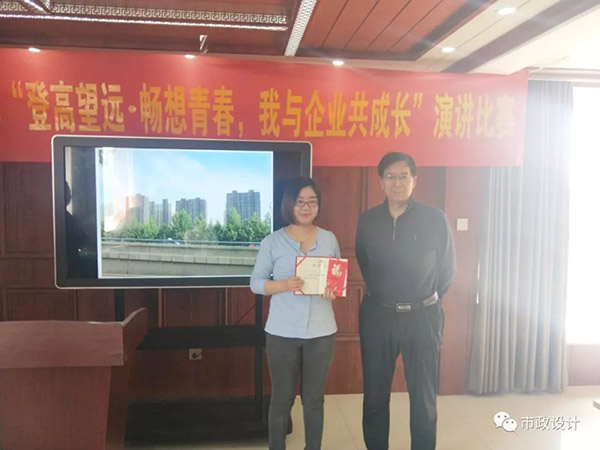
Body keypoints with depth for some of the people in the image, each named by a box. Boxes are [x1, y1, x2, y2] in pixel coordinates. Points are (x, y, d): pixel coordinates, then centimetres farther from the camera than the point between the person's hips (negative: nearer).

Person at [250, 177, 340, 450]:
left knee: (314, 399, 13)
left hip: (321, 331, 2)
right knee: (282, 399, 10)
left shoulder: (329, 239, 5)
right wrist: (283, 285, -20)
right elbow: (255, 282, -1)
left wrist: (333, 290, -12)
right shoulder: (272, 241, -2)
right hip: (282, 332, -2)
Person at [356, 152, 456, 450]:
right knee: (375, 393, 12)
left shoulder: (435, 219, -7)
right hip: (377, 315, 2)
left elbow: (447, 269, 4)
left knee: (424, 396, 8)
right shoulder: (367, 220, -1)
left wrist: (427, 302, 11)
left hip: (422, 317, -2)